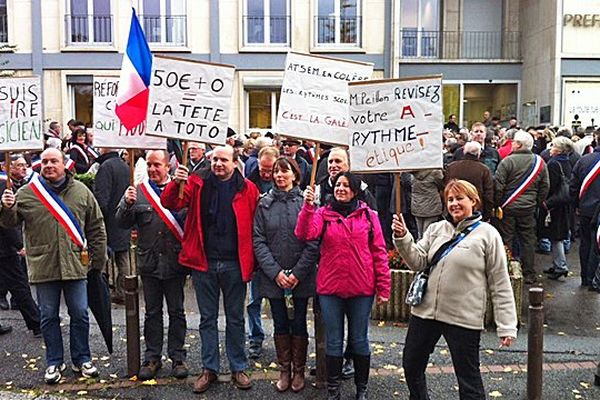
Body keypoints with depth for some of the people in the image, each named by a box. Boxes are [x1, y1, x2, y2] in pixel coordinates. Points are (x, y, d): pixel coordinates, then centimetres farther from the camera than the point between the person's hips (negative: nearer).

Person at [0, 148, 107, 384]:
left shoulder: (81, 191, 3)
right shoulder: (26, 193, 1)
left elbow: (96, 227, 6)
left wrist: (99, 259, 4)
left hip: (75, 265, 0)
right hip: (43, 266, 0)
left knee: (80, 314, 8)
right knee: (49, 317, 10)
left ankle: (81, 359, 23)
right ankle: (54, 362, 25)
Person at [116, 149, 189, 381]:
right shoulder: (138, 192, 4)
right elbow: (122, 223, -1)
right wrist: (127, 204, -18)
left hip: (175, 262, -2)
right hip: (149, 263, 2)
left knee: (176, 312, 10)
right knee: (152, 312, 14)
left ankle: (178, 357, 22)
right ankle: (152, 357, 26)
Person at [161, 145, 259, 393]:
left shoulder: (247, 189, -1)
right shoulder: (198, 184, 3)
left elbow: (255, 226, 1)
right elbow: (170, 204, -6)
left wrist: (252, 261, -3)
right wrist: (176, 182, -25)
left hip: (234, 264, -1)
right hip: (204, 263, 1)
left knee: (235, 319, 12)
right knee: (207, 318, 12)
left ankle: (238, 368, 26)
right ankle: (209, 368, 25)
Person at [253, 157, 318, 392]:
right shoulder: (264, 203, 3)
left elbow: (313, 242, -6)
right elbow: (258, 240, -2)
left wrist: (298, 273, -12)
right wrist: (275, 272, -11)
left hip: (301, 277, -1)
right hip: (273, 277, 2)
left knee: (299, 324, 9)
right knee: (280, 324, 10)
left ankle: (298, 371, 24)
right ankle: (284, 370, 25)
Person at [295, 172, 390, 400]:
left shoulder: (368, 215, 2)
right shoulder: (323, 214, 2)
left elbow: (379, 252, 1)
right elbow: (305, 234, -16)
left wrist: (383, 287, -3)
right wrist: (308, 206, -27)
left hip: (362, 289, 0)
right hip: (330, 289, 0)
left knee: (359, 340, 13)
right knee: (333, 342, 11)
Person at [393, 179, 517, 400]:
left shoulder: (487, 234, -5)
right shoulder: (437, 229, 7)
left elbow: (500, 284, -6)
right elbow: (417, 262, 0)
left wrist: (507, 326, -9)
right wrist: (402, 238, -15)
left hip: (464, 319, -5)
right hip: (425, 312, 5)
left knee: (469, 379, 8)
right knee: (411, 366, 18)